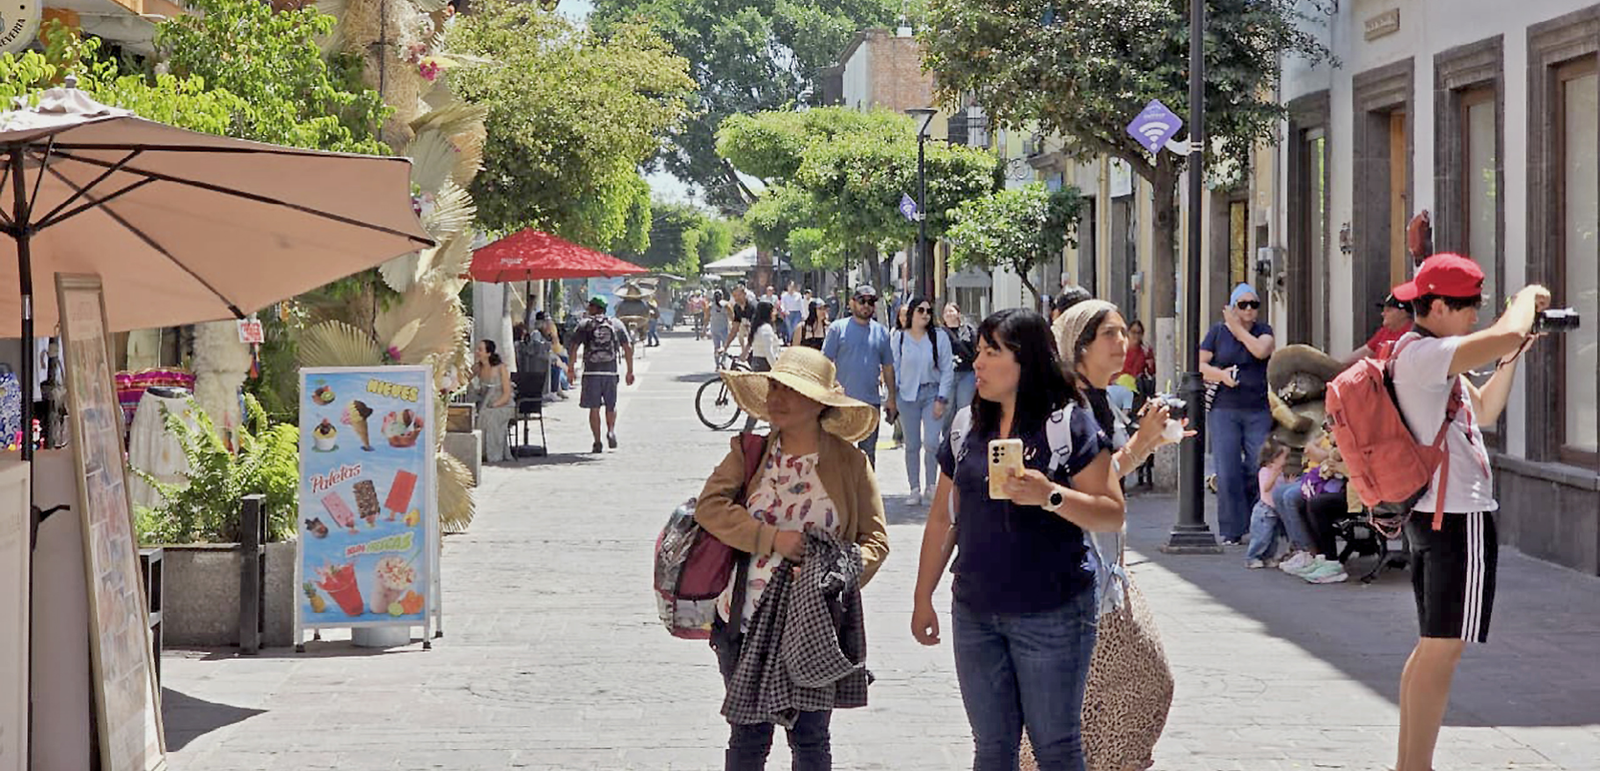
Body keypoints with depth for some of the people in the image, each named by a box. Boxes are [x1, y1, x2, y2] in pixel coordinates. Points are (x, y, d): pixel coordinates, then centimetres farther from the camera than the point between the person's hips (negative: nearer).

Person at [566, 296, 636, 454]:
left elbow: (574, 348, -3)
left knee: (594, 408, 4)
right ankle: (611, 430, -8)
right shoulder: (617, 324, 8)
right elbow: (628, 348, 5)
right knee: (611, 406, 16)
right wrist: (630, 371, 10)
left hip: (591, 372, -2)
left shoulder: (584, 324, 2)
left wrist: (570, 369, 3)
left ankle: (597, 442, 1)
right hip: (610, 372, 2)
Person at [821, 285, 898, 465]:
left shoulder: (881, 332, 10)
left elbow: (888, 367, 14)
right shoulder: (838, 328, -1)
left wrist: (892, 398, 10)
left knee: (868, 454, 10)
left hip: (871, 402, 3)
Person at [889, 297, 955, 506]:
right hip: (907, 394, 1)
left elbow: (947, 370, 1)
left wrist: (941, 399, -5)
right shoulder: (899, 337, 2)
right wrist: (892, 397, 1)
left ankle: (931, 486, 4)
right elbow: (894, 368, 7)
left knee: (931, 442, -10)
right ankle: (915, 489, 10)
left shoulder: (939, 337, -1)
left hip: (932, 393, -1)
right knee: (912, 445, 4)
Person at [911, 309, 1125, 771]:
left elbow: (1112, 515, -10)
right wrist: (922, 598, 16)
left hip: (1051, 615, -5)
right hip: (975, 613, 5)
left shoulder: (1069, 425, -7)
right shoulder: (967, 426, 10)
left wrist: (1052, 496, -25)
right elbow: (943, 519, 16)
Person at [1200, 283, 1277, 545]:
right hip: (1225, 410, -1)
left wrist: (1238, 328, -3)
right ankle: (1232, 531, 0)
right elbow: (1200, 365, 6)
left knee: (1260, 469, -5)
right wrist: (1221, 374, -12)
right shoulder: (1218, 332, 9)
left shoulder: (1263, 331, 10)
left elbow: (1261, 351, -11)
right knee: (1227, 472, -5)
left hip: (1259, 410, 1)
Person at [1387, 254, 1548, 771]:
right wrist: (1529, 297, -9)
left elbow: (1485, 411, 22)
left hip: (1432, 515, 11)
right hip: (1460, 515, -11)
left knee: (1434, 646, 15)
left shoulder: (1431, 357, 16)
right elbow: (1506, 335, -29)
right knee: (1442, 648, -9)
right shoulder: (1420, 353, -17)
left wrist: (1515, 356, 11)